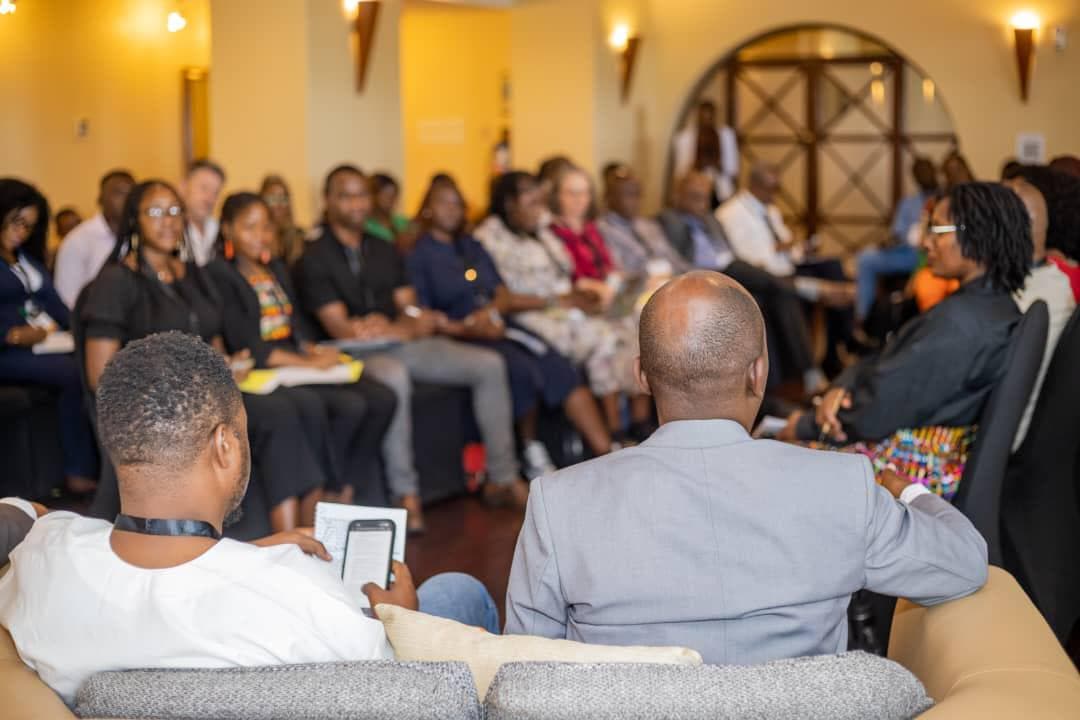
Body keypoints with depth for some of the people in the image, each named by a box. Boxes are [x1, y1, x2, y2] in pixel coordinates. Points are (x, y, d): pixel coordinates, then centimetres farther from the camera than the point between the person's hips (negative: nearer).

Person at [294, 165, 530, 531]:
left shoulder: (385, 252, 19)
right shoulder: (314, 260, -1)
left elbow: (411, 312, 11)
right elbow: (340, 328, -10)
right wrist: (407, 328, -11)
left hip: (405, 344, 7)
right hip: (359, 353, -7)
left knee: (490, 364, -9)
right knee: (394, 377, -41)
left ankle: (502, 478, -4)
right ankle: (405, 494, -35)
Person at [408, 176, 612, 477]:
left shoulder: (473, 246, 23)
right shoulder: (418, 255, 3)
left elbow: (504, 293, 18)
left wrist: (491, 311, -7)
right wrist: (469, 329, -19)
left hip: (498, 326, 6)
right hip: (461, 339, -6)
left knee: (561, 370, -17)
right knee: (521, 369, -31)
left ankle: (606, 453, -23)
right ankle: (533, 456, -14)